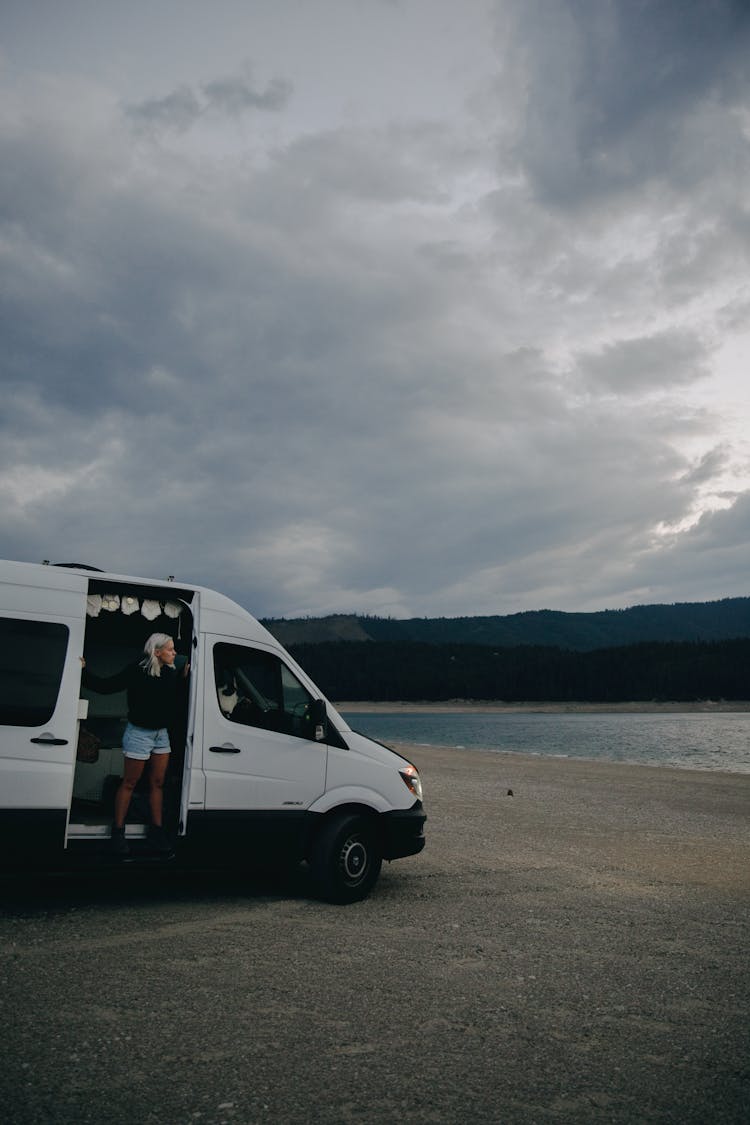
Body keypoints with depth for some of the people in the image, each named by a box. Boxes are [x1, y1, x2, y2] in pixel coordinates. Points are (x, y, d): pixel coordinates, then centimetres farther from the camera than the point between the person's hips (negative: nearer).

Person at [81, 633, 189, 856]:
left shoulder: (172, 672, -3)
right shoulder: (137, 671, -18)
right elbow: (106, 686, -14)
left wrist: (184, 675, -3)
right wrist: (84, 671, -21)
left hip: (161, 733, 6)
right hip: (139, 733, -5)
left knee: (157, 783, 10)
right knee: (129, 783, 4)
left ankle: (156, 830, 18)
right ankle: (118, 832, 15)